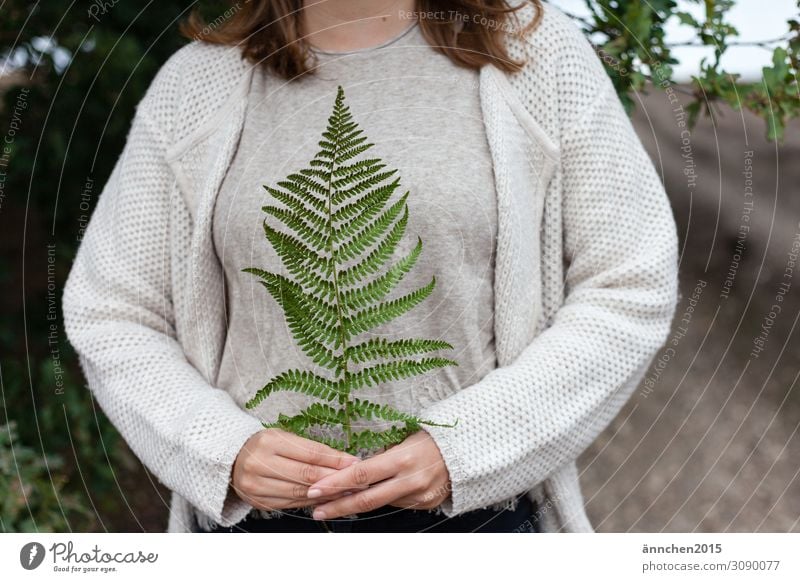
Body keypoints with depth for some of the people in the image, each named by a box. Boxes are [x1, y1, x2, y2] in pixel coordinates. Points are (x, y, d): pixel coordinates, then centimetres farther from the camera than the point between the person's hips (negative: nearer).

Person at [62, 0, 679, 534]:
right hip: (252, 518, 2)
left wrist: (462, 447, -13)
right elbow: (110, 315, 5)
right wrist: (227, 450, -12)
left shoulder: (535, 50, -1)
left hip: (475, 511, -1)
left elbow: (629, 290, -3)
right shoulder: (194, 83, 3)